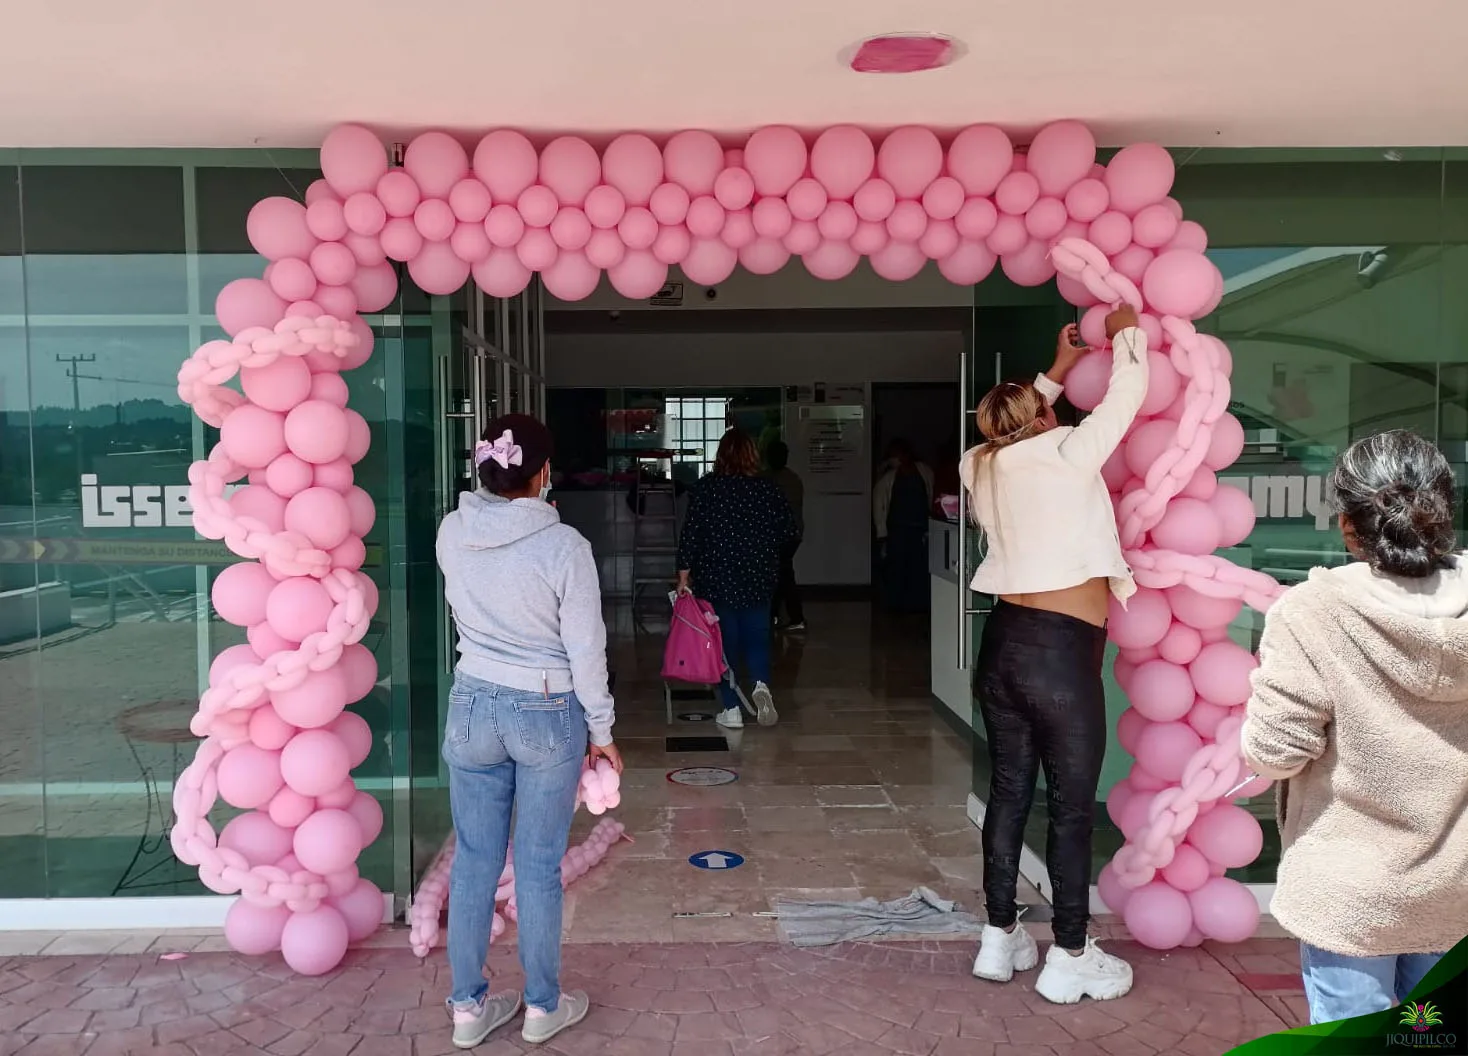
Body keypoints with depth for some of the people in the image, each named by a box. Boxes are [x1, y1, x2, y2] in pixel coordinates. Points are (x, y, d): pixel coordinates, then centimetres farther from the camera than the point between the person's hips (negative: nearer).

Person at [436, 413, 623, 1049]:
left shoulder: (451, 534, -5)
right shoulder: (563, 545, -18)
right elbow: (585, 649, -12)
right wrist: (601, 728, 0)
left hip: (472, 707, 4)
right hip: (548, 715, -3)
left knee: (474, 860, 14)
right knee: (538, 867, 10)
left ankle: (469, 1007, 27)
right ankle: (542, 1007, 26)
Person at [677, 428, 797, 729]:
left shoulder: (705, 488, -8)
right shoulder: (768, 488, -4)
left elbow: (690, 535, -8)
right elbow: (788, 532, 1)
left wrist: (684, 577, -1)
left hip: (717, 580, -1)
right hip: (759, 580, 1)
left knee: (726, 642, 9)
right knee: (757, 637, 14)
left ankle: (732, 710, 11)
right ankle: (761, 683, -12)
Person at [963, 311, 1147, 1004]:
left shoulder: (981, 465, 10)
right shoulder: (1068, 454, -6)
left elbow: (1015, 420, 32)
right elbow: (1128, 393, 3)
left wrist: (1057, 369, 37)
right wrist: (1126, 332, 19)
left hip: (1001, 643, 7)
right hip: (1061, 651, -7)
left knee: (1008, 793, 15)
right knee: (1072, 808, 4)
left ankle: (1000, 939, 26)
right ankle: (1070, 959, 16)